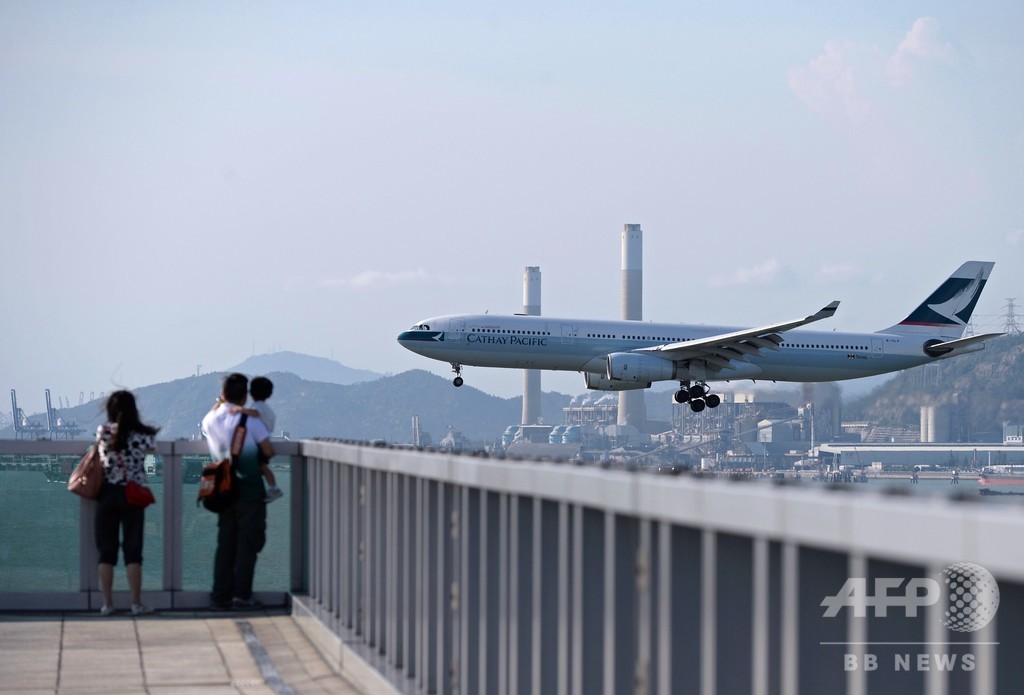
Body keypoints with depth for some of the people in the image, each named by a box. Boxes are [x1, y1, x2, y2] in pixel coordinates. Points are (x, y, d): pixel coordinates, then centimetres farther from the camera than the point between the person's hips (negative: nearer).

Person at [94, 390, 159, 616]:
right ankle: (136, 603, 2)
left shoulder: (102, 432, -2)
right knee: (132, 549, 4)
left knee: (106, 550, 7)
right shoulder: (141, 434, -7)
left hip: (107, 494, 1)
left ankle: (107, 603, 6)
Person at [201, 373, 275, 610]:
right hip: (250, 490, -5)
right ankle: (242, 596, -3)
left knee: (225, 542, 11)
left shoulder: (210, 420, 3)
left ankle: (220, 595, 10)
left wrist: (221, 403, 19)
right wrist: (259, 456, 9)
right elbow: (269, 451, -11)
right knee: (248, 543, 0)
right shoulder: (250, 420, -12)